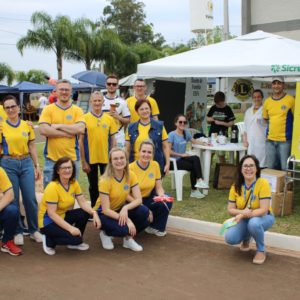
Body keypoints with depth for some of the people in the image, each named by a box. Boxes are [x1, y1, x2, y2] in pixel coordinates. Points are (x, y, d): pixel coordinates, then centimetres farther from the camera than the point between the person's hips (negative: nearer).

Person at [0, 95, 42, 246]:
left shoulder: (27, 125, 4)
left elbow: (32, 147, 10)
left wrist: (37, 166, 8)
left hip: (26, 163, 2)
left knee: (30, 199, 2)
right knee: (13, 199, 6)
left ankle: (34, 230, 18)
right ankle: (18, 231, 20)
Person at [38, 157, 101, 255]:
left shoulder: (74, 183, -3)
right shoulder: (52, 187, -24)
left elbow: (83, 202, -7)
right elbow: (51, 213, -27)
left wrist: (94, 213, -27)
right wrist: (70, 228, -34)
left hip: (63, 216, 7)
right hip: (48, 222, -7)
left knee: (85, 213, -17)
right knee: (75, 238, -26)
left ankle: (75, 242, 5)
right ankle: (49, 241, 0)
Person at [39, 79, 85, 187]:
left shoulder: (77, 110, 4)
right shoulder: (48, 109, 1)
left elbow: (81, 129, -11)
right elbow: (43, 130, -12)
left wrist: (59, 126, -12)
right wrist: (68, 133, -11)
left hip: (72, 158, 1)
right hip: (52, 159, -1)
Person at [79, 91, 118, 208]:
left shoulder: (109, 119, 2)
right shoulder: (85, 118, -4)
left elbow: (113, 140, 6)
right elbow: (81, 141, -2)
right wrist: (83, 161, -5)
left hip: (106, 158, 1)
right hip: (90, 159, -1)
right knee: (93, 187, 13)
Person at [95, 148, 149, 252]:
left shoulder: (131, 175, -12)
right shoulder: (105, 180, -26)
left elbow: (138, 199, -14)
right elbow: (106, 210, -26)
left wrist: (125, 208, -33)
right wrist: (127, 220, -33)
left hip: (120, 208, 5)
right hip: (104, 213, -5)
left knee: (144, 212, -23)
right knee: (123, 228, -33)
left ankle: (128, 238, 1)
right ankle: (106, 233, 3)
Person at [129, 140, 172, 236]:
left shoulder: (155, 165, -4)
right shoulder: (131, 168, -16)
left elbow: (159, 188, 0)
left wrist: (162, 197, -24)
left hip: (148, 198, 4)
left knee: (167, 201, -23)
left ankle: (155, 228, 0)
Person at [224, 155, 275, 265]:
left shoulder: (263, 183, -23)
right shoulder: (236, 186, -10)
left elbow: (263, 210, -27)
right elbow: (230, 209, -8)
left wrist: (243, 215, -37)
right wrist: (242, 212, -29)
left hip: (263, 217, -4)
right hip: (244, 219, 4)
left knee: (254, 223, -39)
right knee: (230, 238, -21)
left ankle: (261, 250, -9)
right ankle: (246, 238, 17)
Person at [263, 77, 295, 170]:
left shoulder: (290, 99, -4)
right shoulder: (267, 101, 7)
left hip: (285, 140, -4)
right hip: (270, 140, 4)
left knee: (285, 168, -2)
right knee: (270, 167, 12)